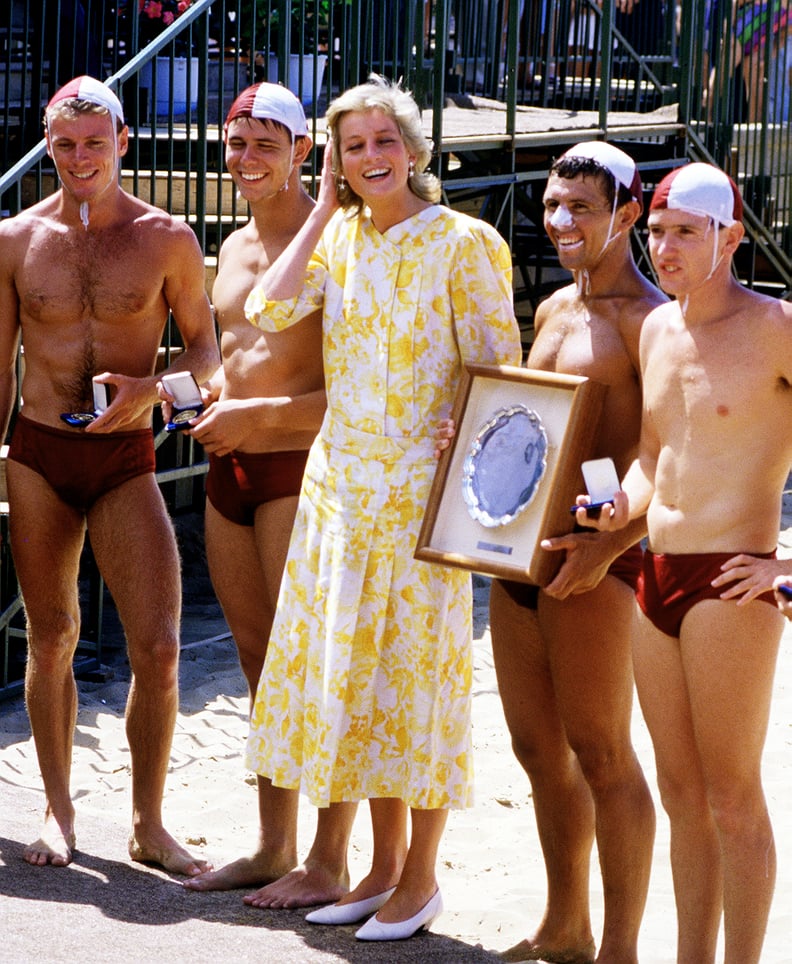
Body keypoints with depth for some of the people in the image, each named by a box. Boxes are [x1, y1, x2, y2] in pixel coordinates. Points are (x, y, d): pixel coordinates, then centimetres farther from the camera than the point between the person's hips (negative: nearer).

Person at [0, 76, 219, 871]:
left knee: (158, 647, -8)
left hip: (124, 460, -1)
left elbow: (205, 347, 8)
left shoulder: (167, 240, 0)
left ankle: (148, 826, 7)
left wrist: (150, 387, -12)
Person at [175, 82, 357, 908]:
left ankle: (329, 864, 2)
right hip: (230, 471, 8)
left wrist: (256, 416, -18)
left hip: (299, 470, -8)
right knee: (260, 664, 13)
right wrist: (209, 399, 5)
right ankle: (273, 848, 22)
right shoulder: (234, 246, 15)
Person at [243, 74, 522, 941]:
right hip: (341, 479, 6)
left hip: (421, 487, -6)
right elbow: (268, 310, -7)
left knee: (416, 671, 0)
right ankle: (384, 864, 23)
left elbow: (499, 374, -8)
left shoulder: (462, 244, -7)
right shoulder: (338, 240, 8)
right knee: (352, 668, 10)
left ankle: (421, 878, 12)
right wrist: (325, 211, -3)